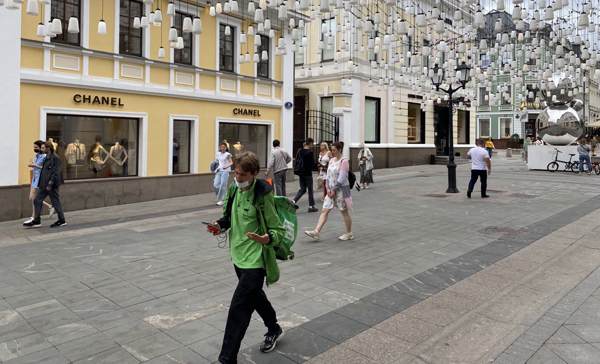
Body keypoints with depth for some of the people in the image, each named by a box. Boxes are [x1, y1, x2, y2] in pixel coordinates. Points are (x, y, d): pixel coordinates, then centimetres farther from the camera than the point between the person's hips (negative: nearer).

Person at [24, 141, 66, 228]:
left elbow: (56, 172, -19)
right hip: (44, 184, 10)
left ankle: (62, 221, 12)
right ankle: (36, 221, 15)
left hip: (51, 184, -9)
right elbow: (45, 170, 19)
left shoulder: (55, 158, -14)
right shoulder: (47, 158, 13)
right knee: (37, 200, 9)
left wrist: (50, 184, -22)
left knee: (55, 202, 0)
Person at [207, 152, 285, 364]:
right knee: (255, 295, 26)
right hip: (238, 255, 8)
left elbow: (279, 230, -18)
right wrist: (220, 225, -4)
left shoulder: (262, 195, -20)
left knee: (239, 308, -8)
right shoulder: (235, 188, 1)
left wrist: (266, 239, -39)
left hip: (255, 259, -8)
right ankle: (274, 330, 51)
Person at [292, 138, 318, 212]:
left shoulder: (300, 151, 4)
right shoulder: (310, 152, -15)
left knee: (302, 189, 15)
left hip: (300, 173, 6)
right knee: (310, 190, 6)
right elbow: (312, 163, -13)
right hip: (308, 173, -6)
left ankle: (294, 201, -1)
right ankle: (311, 206, 13)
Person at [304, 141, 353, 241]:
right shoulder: (331, 160, 11)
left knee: (344, 212, 4)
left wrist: (334, 190, -15)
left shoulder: (344, 161, -11)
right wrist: (328, 188, -2)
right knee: (324, 211, 0)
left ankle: (349, 233, 19)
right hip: (331, 190, 7)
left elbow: (341, 178, -17)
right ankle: (316, 232, -3)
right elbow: (328, 175, 10)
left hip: (341, 189, -7)